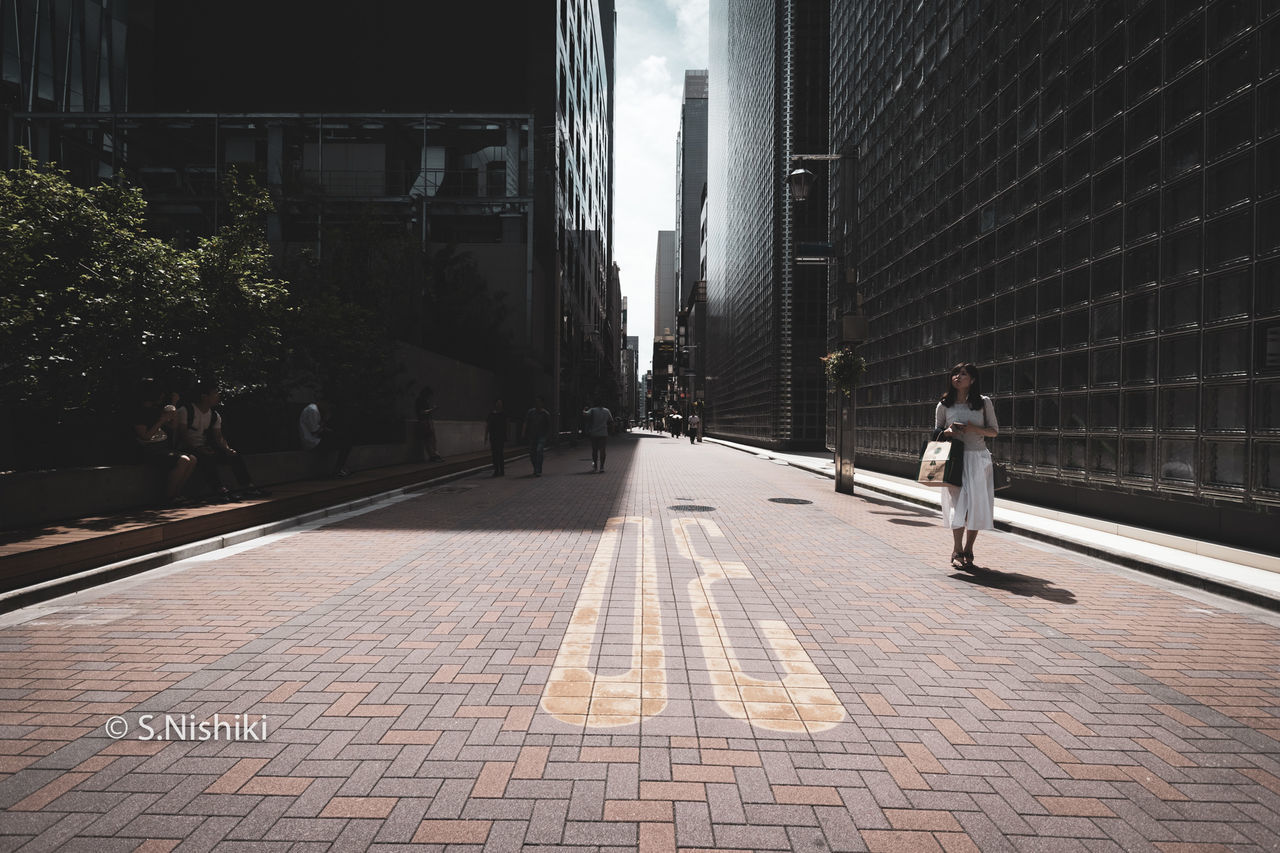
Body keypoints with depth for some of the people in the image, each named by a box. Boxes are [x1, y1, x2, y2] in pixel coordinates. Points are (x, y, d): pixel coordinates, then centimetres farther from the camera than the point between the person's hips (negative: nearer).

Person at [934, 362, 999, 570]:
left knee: (976, 505, 1)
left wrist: (975, 429, -12)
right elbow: (937, 433, 13)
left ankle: (968, 550, 15)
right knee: (957, 503, -4)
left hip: (978, 459, 1)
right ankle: (958, 551, 9)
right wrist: (948, 432, -10)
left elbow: (994, 431, 7)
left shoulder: (984, 403, 4)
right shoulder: (944, 405, 5)